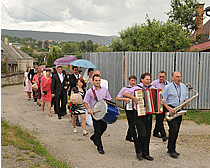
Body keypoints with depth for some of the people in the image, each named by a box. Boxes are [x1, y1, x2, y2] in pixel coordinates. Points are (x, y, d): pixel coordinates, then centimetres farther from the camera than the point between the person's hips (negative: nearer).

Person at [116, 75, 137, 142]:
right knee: (132, 124, -9)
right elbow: (117, 98, -3)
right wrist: (124, 99, -19)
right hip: (129, 109, -5)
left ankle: (128, 137, 27)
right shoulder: (125, 89, -1)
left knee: (131, 124, 11)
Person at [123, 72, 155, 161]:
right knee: (142, 134, -11)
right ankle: (138, 151, 13)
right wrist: (133, 97, -27)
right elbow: (124, 93, -14)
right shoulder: (136, 88, -6)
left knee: (148, 135, 8)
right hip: (139, 115, -5)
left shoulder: (152, 88, 12)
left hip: (149, 115, 5)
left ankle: (145, 154, 19)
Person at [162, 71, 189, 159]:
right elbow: (162, 99, -8)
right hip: (171, 110, -6)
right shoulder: (168, 87, -8)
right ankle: (172, 150, -4)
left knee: (176, 130, 9)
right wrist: (168, 108, -19)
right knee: (174, 129, -14)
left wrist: (186, 101, 1)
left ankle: (170, 149, 21)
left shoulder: (184, 87, 11)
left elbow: (186, 96, 24)